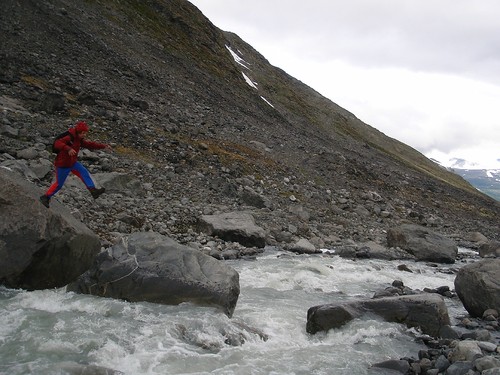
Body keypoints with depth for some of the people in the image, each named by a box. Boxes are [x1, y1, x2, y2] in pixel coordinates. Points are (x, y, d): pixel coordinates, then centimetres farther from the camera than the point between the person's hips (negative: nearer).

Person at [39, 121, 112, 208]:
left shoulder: (79, 140, 3)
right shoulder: (69, 138, -23)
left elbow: (90, 144, 9)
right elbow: (57, 143, -38)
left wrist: (104, 146, 2)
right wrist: (68, 149, -54)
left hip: (72, 163, 7)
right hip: (62, 164, -7)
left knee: (84, 172, -14)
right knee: (59, 184, 4)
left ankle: (93, 190, -23)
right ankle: (45, 197, 25)